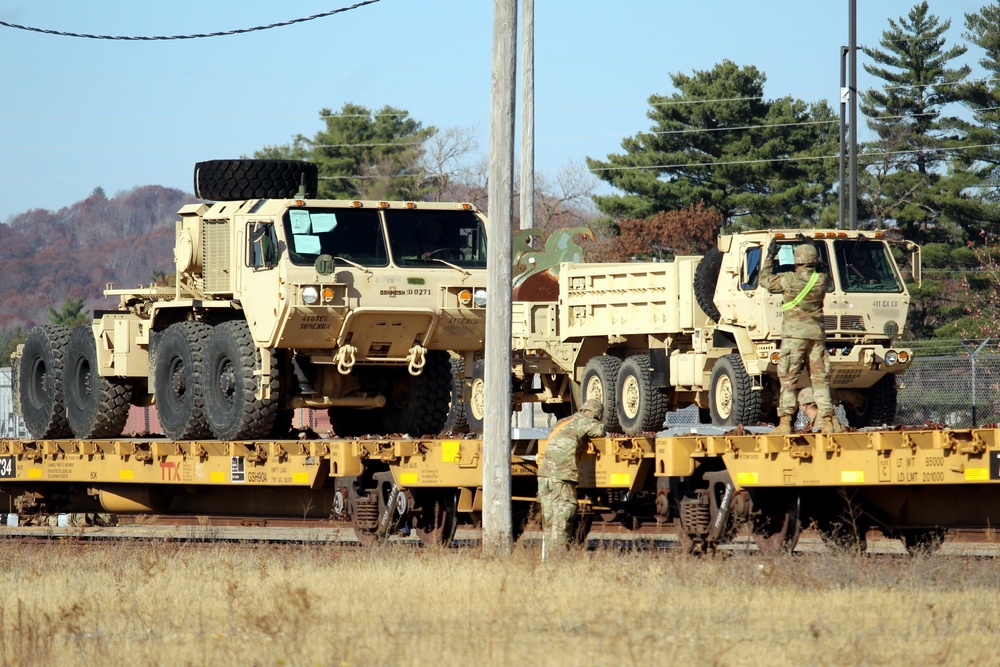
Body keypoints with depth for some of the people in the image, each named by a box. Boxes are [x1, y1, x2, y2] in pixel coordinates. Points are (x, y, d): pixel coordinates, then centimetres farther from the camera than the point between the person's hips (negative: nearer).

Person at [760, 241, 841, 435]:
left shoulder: (789, 280, -7)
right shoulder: (822, 280, 2)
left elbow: (766, 279, 8)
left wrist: (770, 256, 18)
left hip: (794, 334, -4)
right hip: (817, 333, 4)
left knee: (788, 379, -4)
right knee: (820, 379, 7)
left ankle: (785, 422, -11)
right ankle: (828, 422, 2)